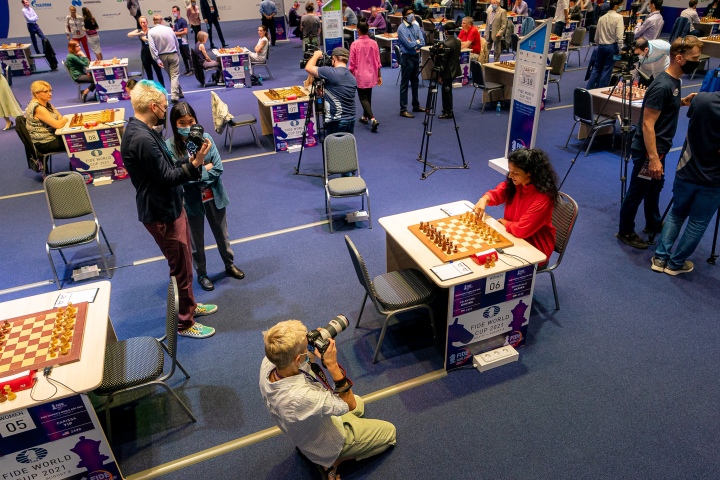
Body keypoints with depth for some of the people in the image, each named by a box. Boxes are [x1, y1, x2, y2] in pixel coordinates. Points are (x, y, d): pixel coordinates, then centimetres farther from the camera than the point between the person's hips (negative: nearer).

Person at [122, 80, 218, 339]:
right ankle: (184, 323, 21)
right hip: (162, 214, -10)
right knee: (181, 269, 4)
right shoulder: (142, 139, -27)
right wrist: (195, 164, -23)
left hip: (169, 207, 10)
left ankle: (190, 305, 43)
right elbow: (166, 177, -24)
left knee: (184, 262, 24)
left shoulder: (142, 130, 6)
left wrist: (190, 162, 7)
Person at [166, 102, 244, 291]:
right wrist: (203, 168, -16)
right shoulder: (169, 146, -16)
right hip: (191, 201, -2)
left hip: (214, 196, 2)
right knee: (196, 241, 16)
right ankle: (201, 274, 37)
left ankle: (229, 265, 44)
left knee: (222, 235, 21)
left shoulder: (206, 138, -11)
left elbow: (218, 169, -13)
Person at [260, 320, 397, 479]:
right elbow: (350, 404, -31)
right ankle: (334, 461, 9)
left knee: (359, 402, 29)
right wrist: (333, 366, -37)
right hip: (325, 444, -6)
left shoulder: (268, 363, -28)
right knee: (389, 431, 13)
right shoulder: (301, 397, -47)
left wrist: (312, 355, -23)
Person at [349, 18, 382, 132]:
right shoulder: (373, 43, -3)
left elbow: (352, 63, -8)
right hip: (371, 75, 4)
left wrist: (351, 75, 5)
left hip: (360, 76, -4)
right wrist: (379, 76, 11)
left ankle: (373, 119, -19)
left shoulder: (355, 44, -14)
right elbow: (377, 61, 2)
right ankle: (365, 117, 35)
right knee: (368, 96, 20)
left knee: (363, 98, 0)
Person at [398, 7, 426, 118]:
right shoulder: (401, 28, -12)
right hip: (407, 57, -7)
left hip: (416, 56, 7)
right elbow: (409, 44, -20)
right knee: (404, 84, -3)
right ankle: (403, 110, -1)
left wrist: (414, 44, -14)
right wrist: (417, 42, -4)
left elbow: (422, 42, 2)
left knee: (415, 82, 16)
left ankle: (416, 105, 27)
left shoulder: (416, 25, 8)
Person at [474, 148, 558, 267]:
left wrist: (503, 222, -9)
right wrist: (484, 199, -17)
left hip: (534, 248, -7)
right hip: (514, 236, 7)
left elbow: (521, 230, -28)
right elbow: (496, 194, 6)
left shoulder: (542, 198, -28)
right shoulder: (514, 183, -8)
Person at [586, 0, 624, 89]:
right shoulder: (618, 17, -10)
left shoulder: (602, 18, 5)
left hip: (601, 46, 4)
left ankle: (588, 90, 10)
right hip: (612, 46, -4)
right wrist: (620, 49, -8)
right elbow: (619, 36, -16)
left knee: (596, 68, 12)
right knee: (607, 70, 3)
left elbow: (596, 37, 9)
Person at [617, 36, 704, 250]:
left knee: (655, 187, 23)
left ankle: (653, 224, 40)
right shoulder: (662, 86, -24)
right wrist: (653, 158, -28)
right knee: (637, 192, 3)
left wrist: (683, 102, 4)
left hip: (659, 148, 10)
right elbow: (647, 124, -26)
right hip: (648, 150, -10)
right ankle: (625, 232, 18)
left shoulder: (674, 81, 5)